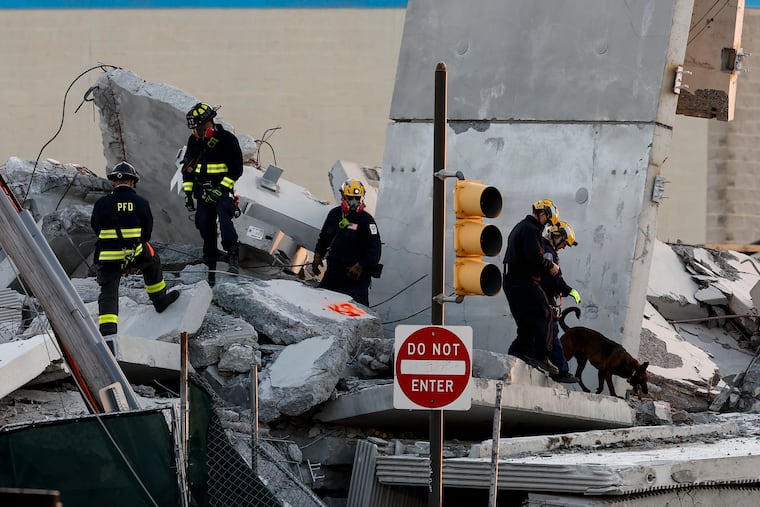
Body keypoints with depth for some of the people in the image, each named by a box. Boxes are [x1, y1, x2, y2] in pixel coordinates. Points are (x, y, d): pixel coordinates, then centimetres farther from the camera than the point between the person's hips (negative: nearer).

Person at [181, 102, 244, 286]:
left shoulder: (227, 139, -8)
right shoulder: (194, 140, 8)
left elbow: (236, 169, -8)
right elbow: (187, 167, 17)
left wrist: (221, 188, -16)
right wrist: (187, 193, 10)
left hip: (222, 190, -5)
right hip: (202, 192, 5)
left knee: (224, 217, -30)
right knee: (206, 229, 3)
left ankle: (233, 254, -29)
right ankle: (211, 268, 11)